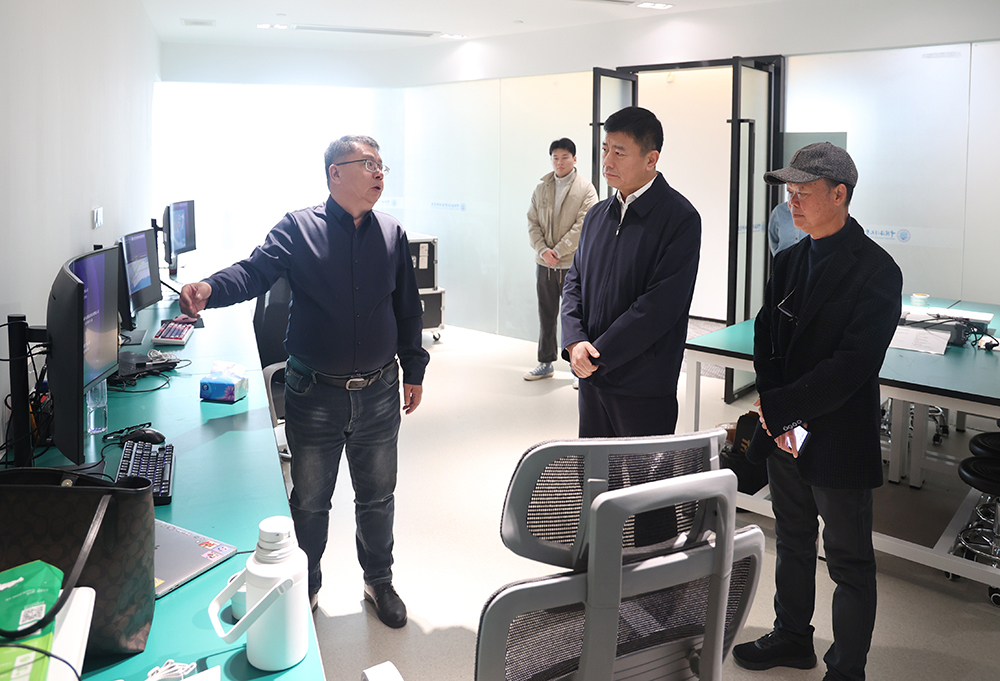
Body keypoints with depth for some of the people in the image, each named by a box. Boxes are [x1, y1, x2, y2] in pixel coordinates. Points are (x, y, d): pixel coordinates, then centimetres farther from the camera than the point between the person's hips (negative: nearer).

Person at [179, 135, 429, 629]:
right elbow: (255, 271, -21)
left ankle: (379, 582, 38)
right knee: (309, 501, 12)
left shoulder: (392, 235, 4)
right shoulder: (298, 228, -7)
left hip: (379, 394, 3)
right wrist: (211, 288, -41)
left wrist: (414, 370, 13)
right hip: (314, 396, -2)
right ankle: (305, 589, 34)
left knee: (377, 496, 16)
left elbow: (407, 309, 10)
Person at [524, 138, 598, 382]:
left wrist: (557, 251, -15)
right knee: (546, 315, 13)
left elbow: (583, 225, -12)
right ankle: (546, 363, 25)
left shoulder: (586, 189, -4)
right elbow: (532, 222, 7)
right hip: (544, 264, 5)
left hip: (573, 263, -4)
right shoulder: (541, 188, 10)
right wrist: (542, 249, -9)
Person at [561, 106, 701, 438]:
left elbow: (659, 305, -19)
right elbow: (574, 282, 11)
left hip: (643, 388, -6)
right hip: (591, 377, 6)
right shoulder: (597, 215, 10)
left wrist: (599, 354, -16)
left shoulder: (680, 219, -13)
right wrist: (575, 342, -7)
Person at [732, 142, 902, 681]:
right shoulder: (789, 261, 7)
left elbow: (852, 366, -21)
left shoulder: (875, 270, -15)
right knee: (793, 542, 22)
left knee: (850, 563, 8)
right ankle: (791, 637, 40)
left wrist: (779, 407, -19)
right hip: (786, 432, 7)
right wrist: (772, 404, -8)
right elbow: (765, 338, 7)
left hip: (839, 439, -7)